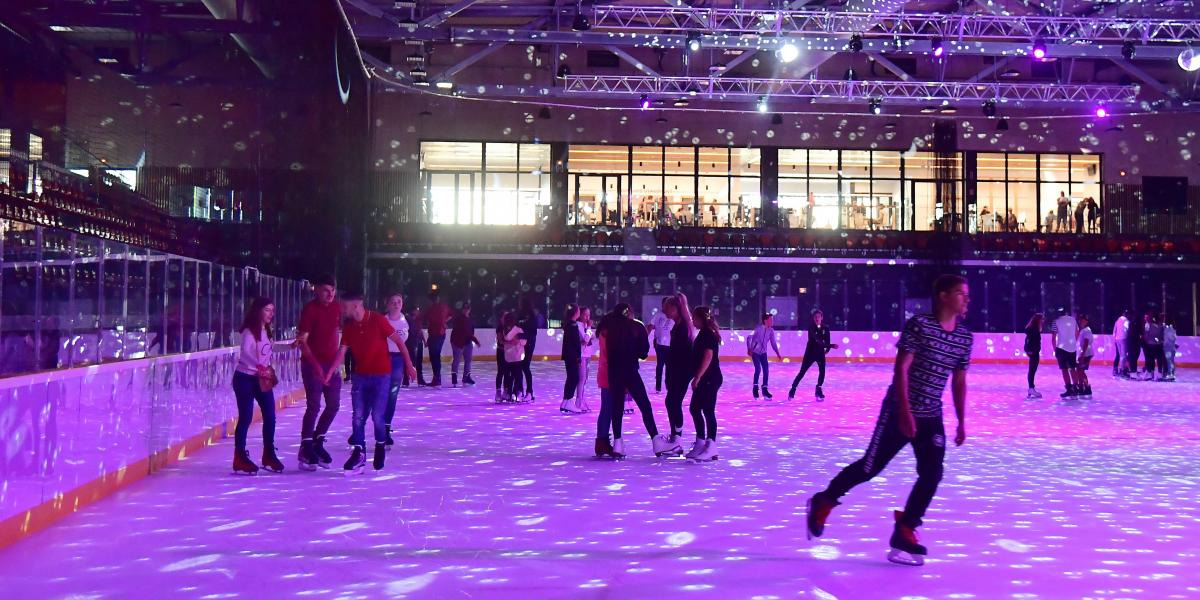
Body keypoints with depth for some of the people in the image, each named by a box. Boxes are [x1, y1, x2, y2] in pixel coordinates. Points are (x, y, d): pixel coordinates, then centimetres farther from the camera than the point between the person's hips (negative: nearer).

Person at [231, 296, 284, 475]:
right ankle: (240, 458, 7)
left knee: (270, 416, 5)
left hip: (262, 379, 8)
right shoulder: (250, 331, -15)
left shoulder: (266, 332, 12)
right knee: (245, 418, -3)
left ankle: (269, 455, 17)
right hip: (245, 378, -8)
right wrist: (260, 368, -34)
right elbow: (246, 352, -28)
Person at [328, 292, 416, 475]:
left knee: (377, 415, -6)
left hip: (381, 374, -4)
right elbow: (342, 351, 2)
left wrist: (409, 364, -6)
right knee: (358, 416, 1)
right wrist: (330, 372, -7)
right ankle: (358, 453, 7)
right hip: (360, 375, 5)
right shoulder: (348, 326, 2)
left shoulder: (378, 320, -13)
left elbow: (398, 341, -7)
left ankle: (381, 445, 20)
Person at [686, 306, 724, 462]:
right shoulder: (703, 333, 15)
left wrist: (697, 377, -23)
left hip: (710, 379, -10)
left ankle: (711, 447, -5)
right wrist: (697, 377, 19)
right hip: (705, 379, 10)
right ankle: (701, 443, 23)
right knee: (694, 408, 15)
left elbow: (708, 357, -22)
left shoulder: (708, 334, -14)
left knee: (708, 410, -8)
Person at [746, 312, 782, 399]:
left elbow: (773, 343, 3)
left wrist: (778, 353, 0)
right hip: (755, 352, -5)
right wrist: (749, 349, -26)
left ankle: (764, 389, 9)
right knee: (758, 369, -17)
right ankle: (755, 387, 1)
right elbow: (749, 338, -19)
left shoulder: (771, 330, -5)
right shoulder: (759, 328, -19)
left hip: (763, 353, 5)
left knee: (766, 370, -2)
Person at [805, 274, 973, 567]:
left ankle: (904, 533, 8)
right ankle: (823, 502, 22)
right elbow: (901, 369, -17)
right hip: (900, 412, -6)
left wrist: (962, 422, 11)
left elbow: (959, 381, 13)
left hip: (932, 418, 6)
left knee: (931, 475, -4)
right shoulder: (919, 325, -14)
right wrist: (905, 412, -22)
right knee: (870, 467, 0)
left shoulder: (964, 337, 5)